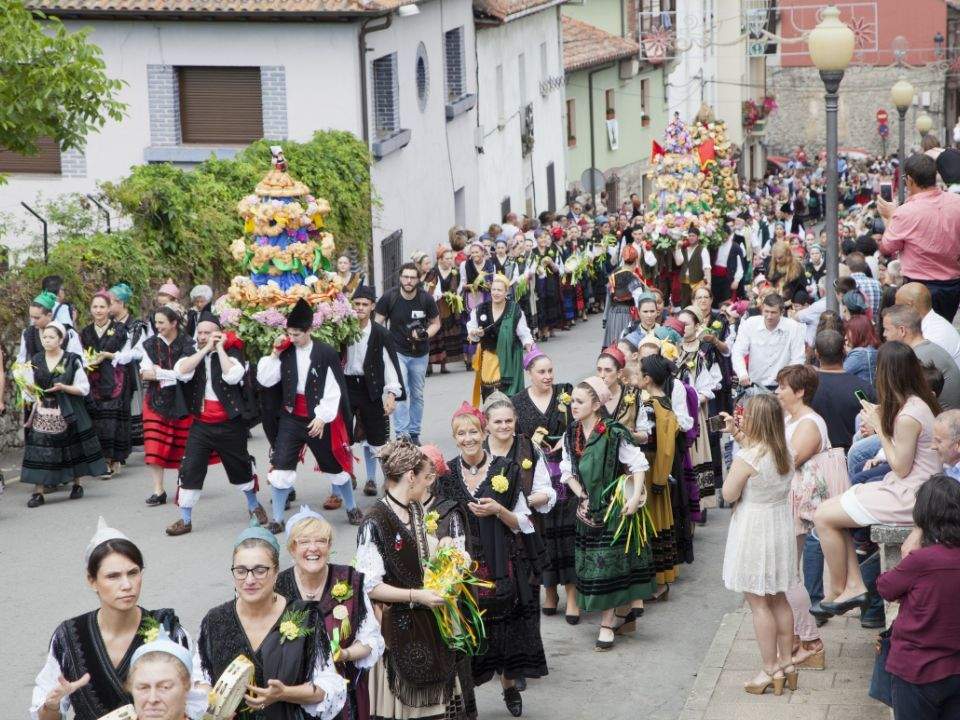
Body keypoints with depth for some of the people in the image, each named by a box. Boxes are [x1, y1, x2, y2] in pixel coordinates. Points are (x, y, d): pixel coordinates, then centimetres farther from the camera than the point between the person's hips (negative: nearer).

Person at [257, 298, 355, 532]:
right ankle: (277, 519, 6)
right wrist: (274, 354, -12)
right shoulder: (285, 352, -1)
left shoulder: (326, 353, -13)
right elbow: (265, 380, -3)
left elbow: (333, 390, -11)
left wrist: (322, 417, -14)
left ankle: (352, 508, 33)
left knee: (336, 466, 12)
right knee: (280, 468, -5)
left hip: (319, 420, -3)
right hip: (291, 418, 3)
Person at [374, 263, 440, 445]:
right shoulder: (389, 297, -12)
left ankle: (414, 433, 24)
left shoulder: (426, 298, -9)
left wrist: (424, 334, -17)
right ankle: (402, 434, -14)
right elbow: (378, 324, -2)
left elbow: (435, 323, 2)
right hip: (397, 352, -3)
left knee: (417, 394, 12)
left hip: (420, 354, 3)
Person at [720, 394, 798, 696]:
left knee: (758, 603, 3)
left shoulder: (746, 459, -23)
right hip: (781, 526, 8)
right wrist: (738, 436, 15)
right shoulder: (784, 453, 0)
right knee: (778, 598, 19)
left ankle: (771, 671, 8)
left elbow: (729, 494, -13)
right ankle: (787, 663, 26)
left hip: (754, 532, -8)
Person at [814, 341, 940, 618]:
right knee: (828, 510, 12)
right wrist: (882, 419, 5)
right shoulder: (920, 402, 5)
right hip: (908, 489, 10)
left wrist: (878, 426, -12)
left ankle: (838, 592, 8)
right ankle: (854, 585, 7)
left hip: (907, 497, -10)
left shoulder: (907, 416, -25)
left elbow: (901, 468, -17)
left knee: (823, 517, -7)